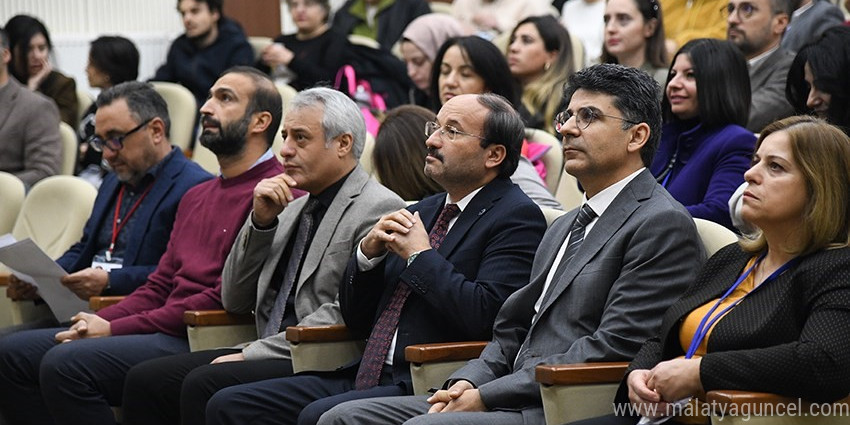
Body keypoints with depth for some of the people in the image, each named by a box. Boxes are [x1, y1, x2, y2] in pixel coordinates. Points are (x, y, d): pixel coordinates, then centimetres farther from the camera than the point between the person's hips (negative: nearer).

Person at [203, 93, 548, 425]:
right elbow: (357, 320, 22)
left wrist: (421, 256, -9)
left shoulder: (518, 217, -4)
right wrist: (367, 253, 3)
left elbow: (485, 315, -20)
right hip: (368, 377, 8)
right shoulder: (422, 212, 21)